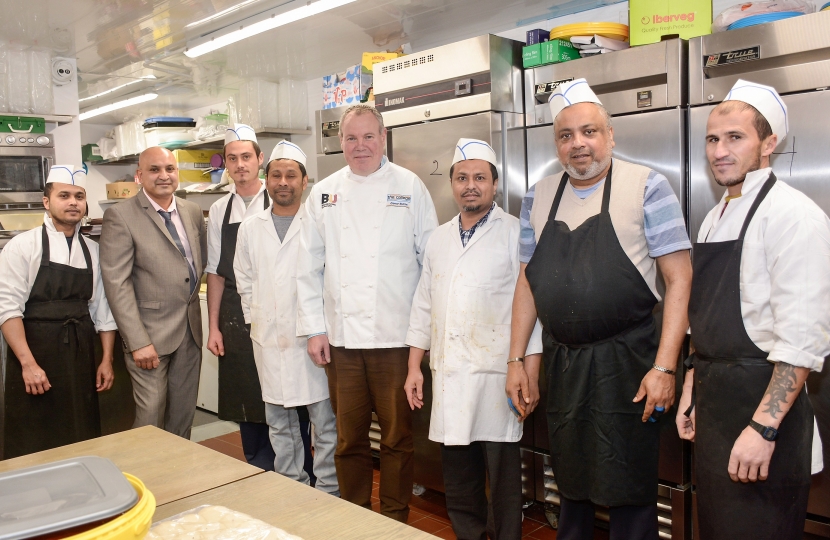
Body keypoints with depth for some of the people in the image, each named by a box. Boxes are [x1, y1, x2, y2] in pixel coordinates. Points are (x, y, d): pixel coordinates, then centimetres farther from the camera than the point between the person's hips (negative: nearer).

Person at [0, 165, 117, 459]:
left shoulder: (94, 251, 7)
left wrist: (107, 360, 8)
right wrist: (28, 363, -18)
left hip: (80, 357, 4)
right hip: (33, 356, -4)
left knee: (81, 442, 11)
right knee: (30, 447, 5)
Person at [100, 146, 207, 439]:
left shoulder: (193, 212, 9)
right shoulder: (120, 215, -8)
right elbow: (117, 283, -13)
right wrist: (138, 342, -17)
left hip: (190, 329, 5)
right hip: (150, 333, -5)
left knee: (184, 415, 13)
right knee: (151, 415, 0)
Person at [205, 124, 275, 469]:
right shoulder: (219, 211, 8)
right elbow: (215, 273, 10)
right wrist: (213, 326, 7)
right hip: (233, 321, 4)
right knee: (242, 402, 13)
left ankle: (263, 467, 20)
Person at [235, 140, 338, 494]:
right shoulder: (250, 228, 9)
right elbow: (244, 279, 18)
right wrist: (255, 320, 11)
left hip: (311, 336, -4)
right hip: (269, 340, 4)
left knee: (325, 421, 2)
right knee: (279, 424, 14)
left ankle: (328, 492, 17)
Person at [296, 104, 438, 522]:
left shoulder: (409, 187, 1)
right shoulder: (323, 193, 8)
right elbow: (309, 267, 9)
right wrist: (314, 328, 4)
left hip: (395, 334, -2)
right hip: (341, 336, 2)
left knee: (397, 437, 7)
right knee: (349, 439, 12)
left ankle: (395, 521, 26)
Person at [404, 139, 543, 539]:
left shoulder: (515, 234, -3)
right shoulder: (439, 239, 14)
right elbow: (424, 305, 17)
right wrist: (414, 367, 14)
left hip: (496, 374, -5)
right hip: (448, 374, 5)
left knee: (503, 480, 4)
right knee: (458, 479, 14)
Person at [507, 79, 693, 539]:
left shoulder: (646, 187, -7)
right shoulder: (538, 197, 7)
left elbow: (679, 279, -9)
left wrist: (664, 367, -15)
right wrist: (516, 360, 8)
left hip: (625, 363, -4)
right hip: (560, 363, 5)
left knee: (628, 493, 6)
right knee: (571, 485, 18)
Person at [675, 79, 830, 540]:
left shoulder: (792, 215, -14)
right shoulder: (714, 219, 11)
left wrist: (763, 429, -23)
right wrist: (690, 394, 14)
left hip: (760, 401, -8)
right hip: (712, 406, 8)